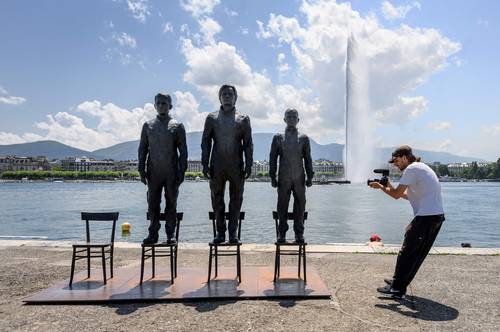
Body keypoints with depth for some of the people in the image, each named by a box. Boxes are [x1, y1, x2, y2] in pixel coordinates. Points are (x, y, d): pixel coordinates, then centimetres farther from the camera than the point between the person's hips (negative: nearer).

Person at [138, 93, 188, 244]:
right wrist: (142, 171, 2)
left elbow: (183, 151, 2)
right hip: (154, 173, 2)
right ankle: (153, 234, 15)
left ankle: (170, 235, 13)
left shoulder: (177, 126, 4)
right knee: (153, 204, 4)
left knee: (171, 204, 4)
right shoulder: (148, 126, 10)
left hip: (171, 173, -1)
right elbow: (142, 149, 10)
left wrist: (182, 171, -5)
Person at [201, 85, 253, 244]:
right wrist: (205, 164, -2)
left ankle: (233, 232, 14)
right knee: (217, 200, 5)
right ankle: (220, 232, 16)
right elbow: (205, 142, 6)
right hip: (217, 166, 1)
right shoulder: (212, 118, 9)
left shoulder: (243, 119, 7)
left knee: (236, 200, 3)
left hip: (236, 166, 0)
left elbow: (248, 144, 5)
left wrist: (248, 165, -3)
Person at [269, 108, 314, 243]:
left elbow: (308, 159, 9)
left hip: (299, 179, 1)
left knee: (300, 206, 4)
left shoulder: (304, 138, 10)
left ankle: (299, 234, 13)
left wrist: (310, 177, 3)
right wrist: (273, 177, -1)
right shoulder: (278, 137, 8)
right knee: (282, 207, 2)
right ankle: (282, 234, 11)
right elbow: (273, 158, 6)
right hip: (283, 179, 0)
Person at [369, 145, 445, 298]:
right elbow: (409, 195, 22)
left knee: (407, 253, -6)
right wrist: (390, 187, 17)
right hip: (437, 216, 10)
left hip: (426, 217, -10)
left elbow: (396, 195, -12)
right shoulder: (421, 167, 21)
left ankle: (397, 288, -2)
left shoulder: (411, 169, -10)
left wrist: (381, 187, 4)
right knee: (417, 253, 15)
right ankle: (400, 282, 25)